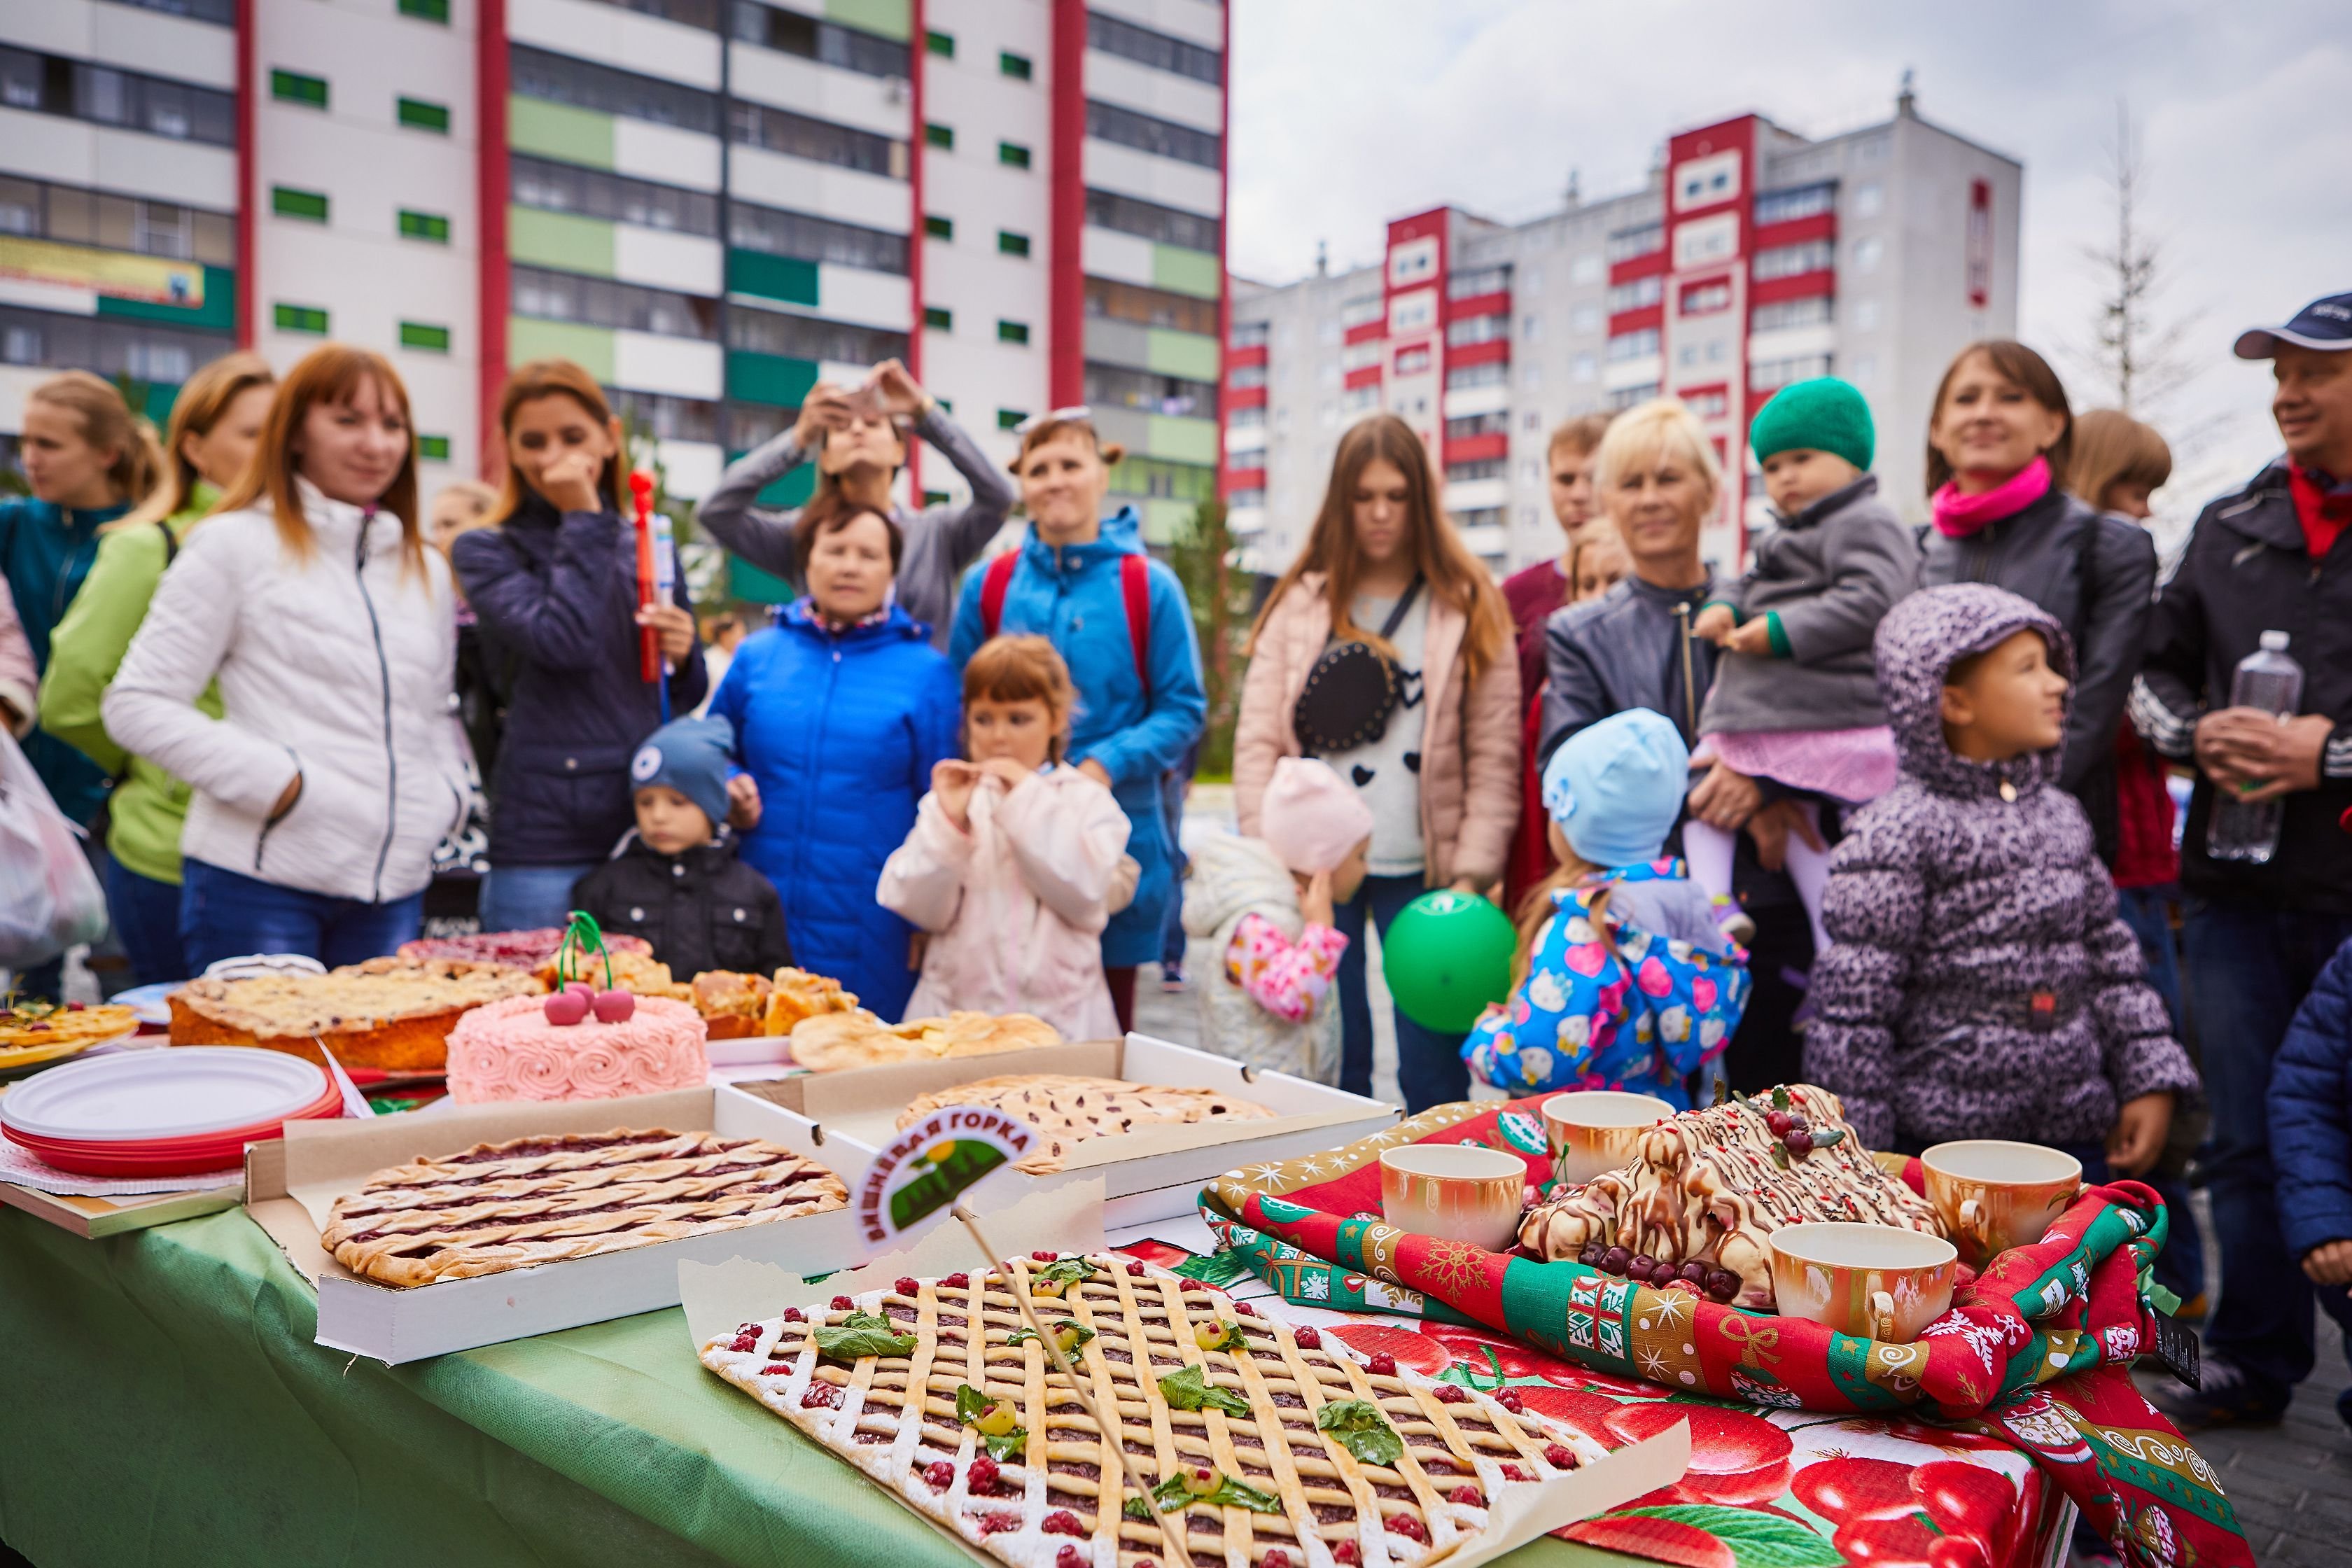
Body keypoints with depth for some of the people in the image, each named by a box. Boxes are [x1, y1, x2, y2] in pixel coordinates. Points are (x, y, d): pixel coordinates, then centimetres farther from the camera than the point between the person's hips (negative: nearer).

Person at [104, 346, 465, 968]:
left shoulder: (426, 570, 17)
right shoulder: (236, 545, 0)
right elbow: (137, 706, -4)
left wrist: (444, 795, 6)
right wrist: (279, 782, -12)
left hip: (393, 888, 5)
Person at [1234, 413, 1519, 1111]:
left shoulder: (1470, 607, 4)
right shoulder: (1299, 602, 8)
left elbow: (1495, 756, 0)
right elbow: (1257, 740, 4)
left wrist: (1472, 873, -8)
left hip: (1421, 870, -1)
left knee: (1435, 1067, 2)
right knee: (1328, 1063, 7)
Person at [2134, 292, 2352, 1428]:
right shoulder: (2233, 526, 12)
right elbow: (2154, 670, 18)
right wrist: (2198, 734, -1)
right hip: (2236, 891, 4)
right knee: (2247, 1141, 11)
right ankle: (2254, 1361, 24)